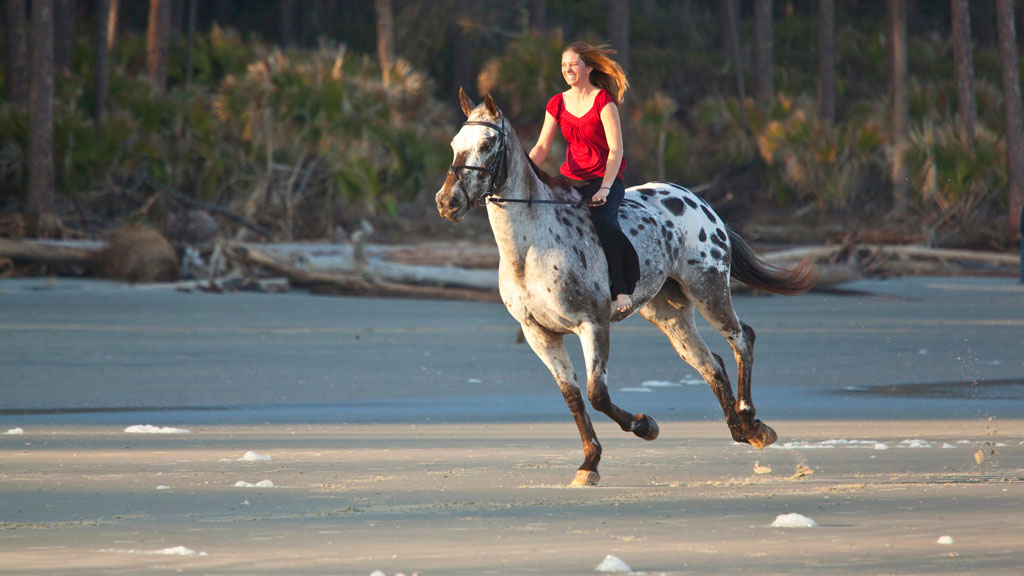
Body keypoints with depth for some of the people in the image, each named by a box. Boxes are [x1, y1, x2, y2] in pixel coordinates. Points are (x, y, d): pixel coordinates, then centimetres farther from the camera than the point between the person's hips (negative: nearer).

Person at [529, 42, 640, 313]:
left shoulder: (603, 100, -9)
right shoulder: (557, 104, 8)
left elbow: (616, 150, -13)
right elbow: (541, 148, 6)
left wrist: (605, 189, -24)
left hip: (606, 178, -5)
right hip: (571, 178, 5)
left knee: (603, 222, -34)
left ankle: (622, 288, -20)